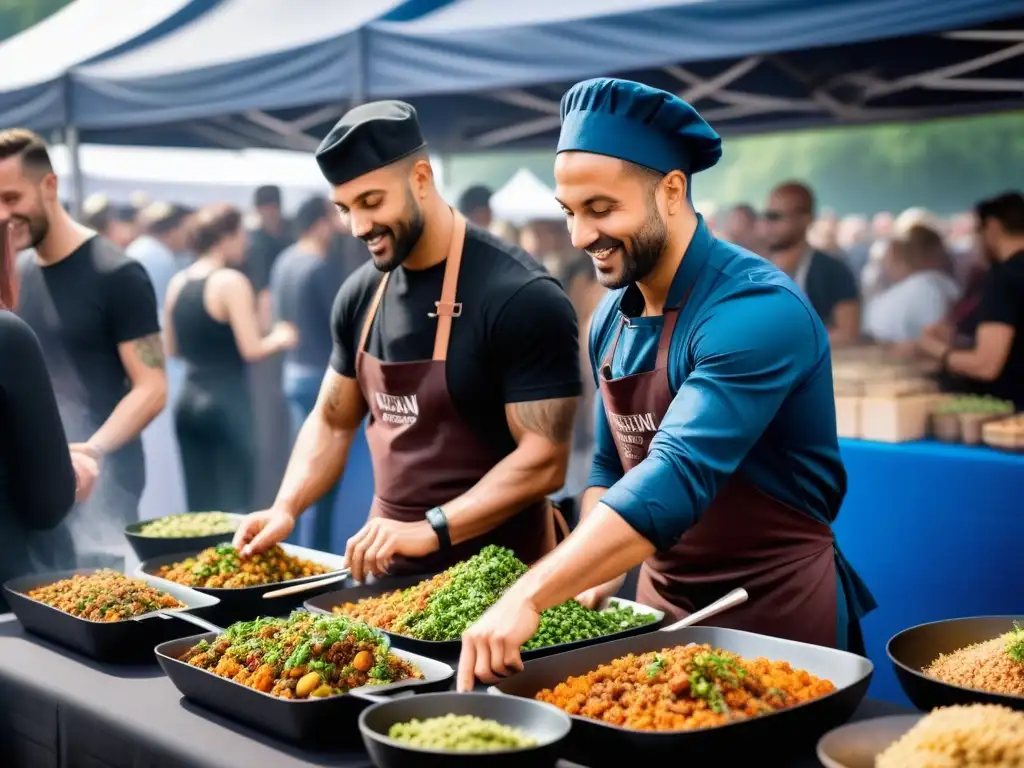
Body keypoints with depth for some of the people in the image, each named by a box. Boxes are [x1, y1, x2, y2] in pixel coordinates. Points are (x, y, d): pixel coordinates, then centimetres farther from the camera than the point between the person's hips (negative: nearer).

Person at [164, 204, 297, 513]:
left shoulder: (178, 283, 8)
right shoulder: (231, 282, -12)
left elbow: (172, 348, 15)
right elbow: (251, 349, -17)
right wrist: (280, 338, 1)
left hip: (189, 401, 7)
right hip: (227, 402, -7)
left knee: (199, 508, 12)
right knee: (234, 506, -1)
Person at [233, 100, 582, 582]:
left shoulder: (521, 298, -19)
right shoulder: (361, 294, 2)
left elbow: (544, 461, -21)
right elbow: (332, 423, 13)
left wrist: (428, 530, -27)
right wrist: (285, 509, -2)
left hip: (494, 577, -6)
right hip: (389, 567, 6)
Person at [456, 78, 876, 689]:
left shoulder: (755, 312, -24)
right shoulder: (612, 318, 2)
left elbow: (676, 479, -34)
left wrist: (531, 597, -38)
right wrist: (594, 579, -4)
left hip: (776, 615, -7)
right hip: (663, 609, 7)